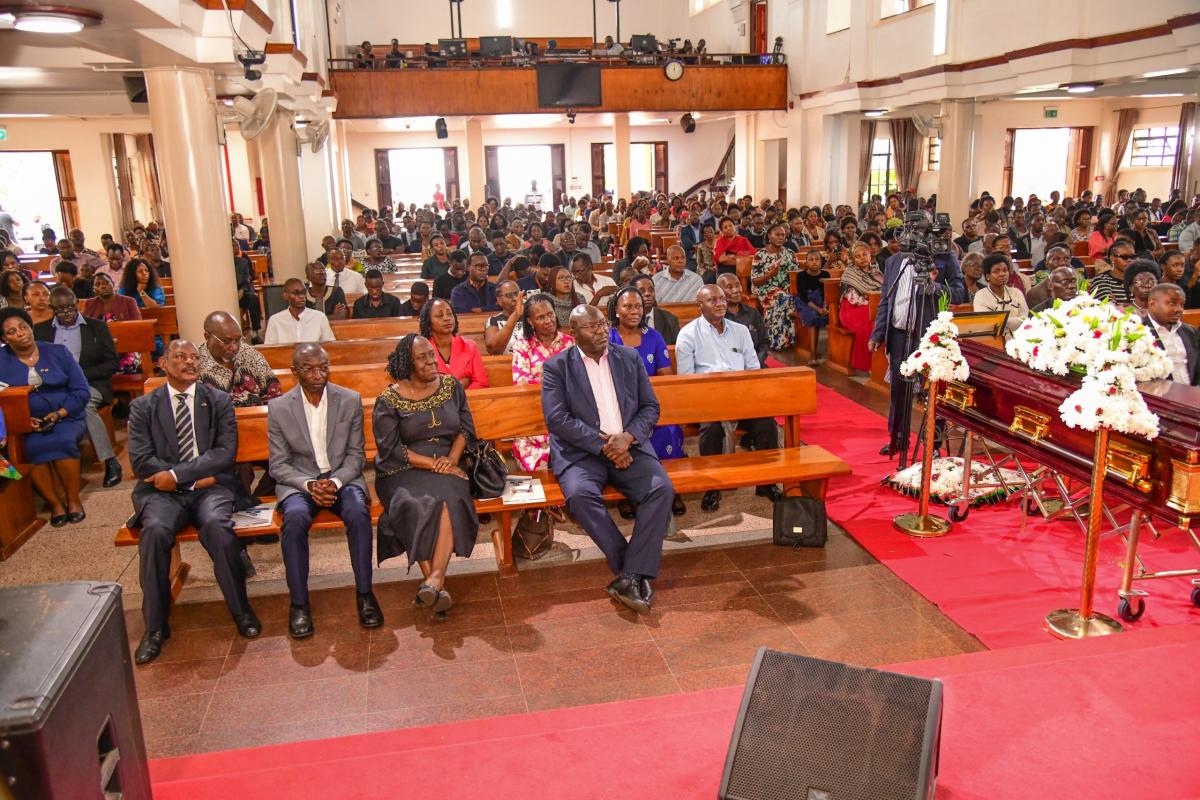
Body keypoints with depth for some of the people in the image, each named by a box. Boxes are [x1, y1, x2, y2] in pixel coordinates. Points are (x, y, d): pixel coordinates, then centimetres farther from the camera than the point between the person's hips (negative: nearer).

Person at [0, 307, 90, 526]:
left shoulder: (57, 352, 5)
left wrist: (59, 414, -14)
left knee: (62, 441, -32)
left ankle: (73, 499, -17)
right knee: (31, 448, -31)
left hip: (66, 417, 0)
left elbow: (81, 391, 0)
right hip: (25, 424, 0)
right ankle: (55, 503, -16)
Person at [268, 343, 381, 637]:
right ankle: (299, 603, -20)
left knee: (358, 512, -32)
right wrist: (308, 485, -18)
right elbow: (278, 465, 0)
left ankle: (364, 594, -19)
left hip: (342, 477, 0)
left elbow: (356, 455, 3)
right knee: (295, 518, -33)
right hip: (299, 481, 0)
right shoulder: (278, 408, -2)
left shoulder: (351, 400, 0)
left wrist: (335, 482, -16)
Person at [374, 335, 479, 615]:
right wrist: (433, 464, -13)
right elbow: (390, 449, -6)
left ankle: (435, 579, -40)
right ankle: (437, 587, -33)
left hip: (447, 466, 2)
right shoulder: (389, 400, -1)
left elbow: (467, 427, 12)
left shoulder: (451, 386, 10)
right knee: (417, 506, -34)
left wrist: (451, 458, -6)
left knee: (450, 499, -32)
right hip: (405, 470, -2)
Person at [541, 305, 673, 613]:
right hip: (582, 452, -2)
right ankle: (638, 575, -22)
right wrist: (603, 445, -16)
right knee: (580, 495, -33)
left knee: (662, 488, -25)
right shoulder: (556, 367, 3)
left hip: (629, 447, 3)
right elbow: (557, 419, -8)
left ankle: (630, 576, -22)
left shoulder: (630, 358, 13)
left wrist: (628, 437, -10)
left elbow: (650, 407, 10)